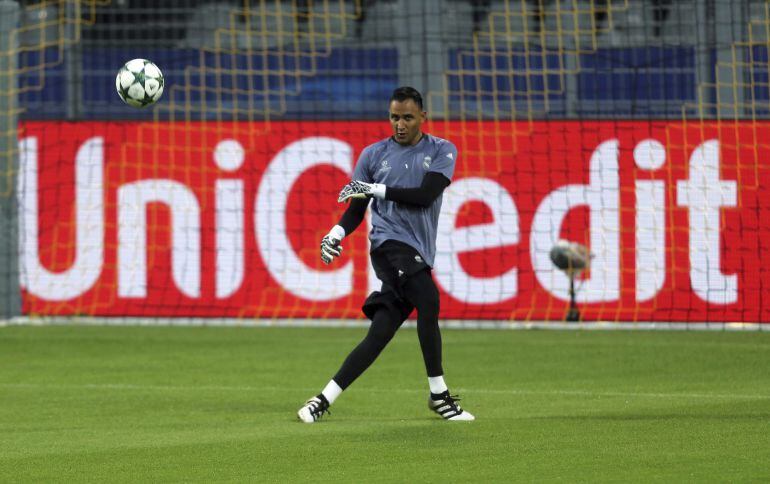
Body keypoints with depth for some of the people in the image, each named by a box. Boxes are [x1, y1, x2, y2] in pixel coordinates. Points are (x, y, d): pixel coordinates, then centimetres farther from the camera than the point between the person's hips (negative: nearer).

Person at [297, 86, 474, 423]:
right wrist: (336, 233, -5)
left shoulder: (442, 151, 11)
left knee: (380, 332, -3)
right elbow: (356, 210, 14)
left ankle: (324, 399, 2)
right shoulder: (374, 154, 13)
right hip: (390, 242, -2)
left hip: (419, 253, 2)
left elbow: (425, 195, -5)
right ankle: (439, 395, -22)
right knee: (428, 300, -26)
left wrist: (376, 189, -7)